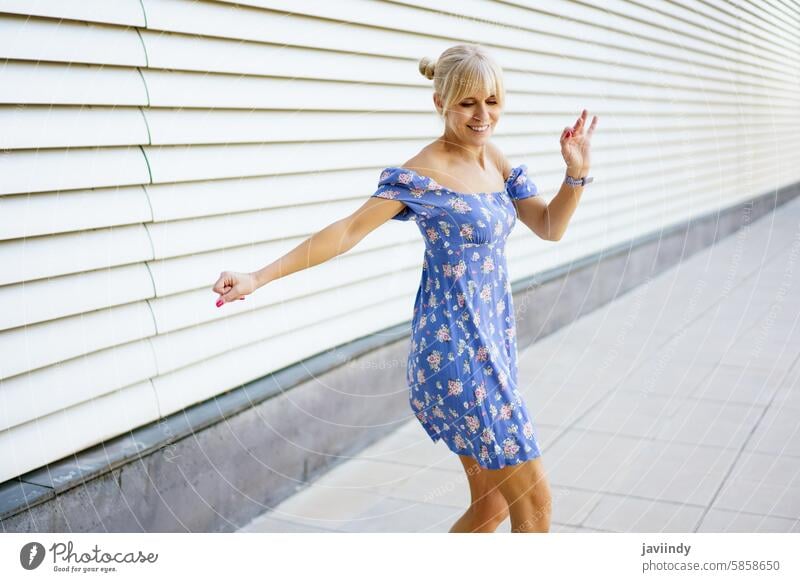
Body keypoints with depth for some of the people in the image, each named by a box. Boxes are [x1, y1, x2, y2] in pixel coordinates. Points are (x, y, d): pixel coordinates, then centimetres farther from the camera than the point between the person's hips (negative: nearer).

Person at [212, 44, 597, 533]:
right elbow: (349, 230, -16)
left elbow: (549, 227, 10)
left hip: (492, 341, 8)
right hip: (456, 349, -8)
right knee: (534, 502, -1)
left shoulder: (496, 160, 9)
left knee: (492, 504, 15)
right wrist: (259, 278, -21)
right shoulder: (421, 175, -14)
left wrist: (577, 172, -6)